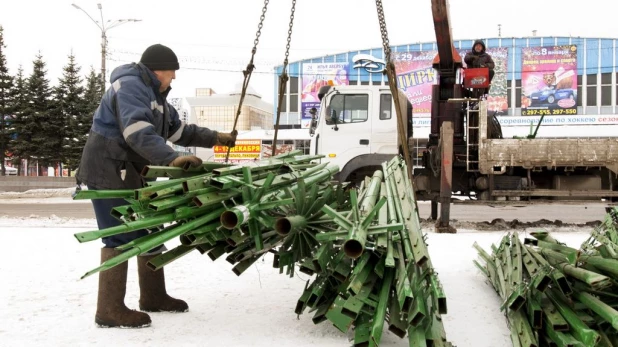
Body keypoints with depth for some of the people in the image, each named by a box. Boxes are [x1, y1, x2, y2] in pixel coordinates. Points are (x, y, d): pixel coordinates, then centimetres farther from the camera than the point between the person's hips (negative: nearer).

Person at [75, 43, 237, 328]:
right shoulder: (130, 86, -17)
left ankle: (153, 297, 22)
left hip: (130, 174, 10)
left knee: (149, 232, 12)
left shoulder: (155, 95, 17)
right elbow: (139, 133, -33)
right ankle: (110, 310, -6)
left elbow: (180, 131, 21)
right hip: (108, 172, -10)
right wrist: (172, 159, -43)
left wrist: (216, 138, 14)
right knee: (120, 239, -12)